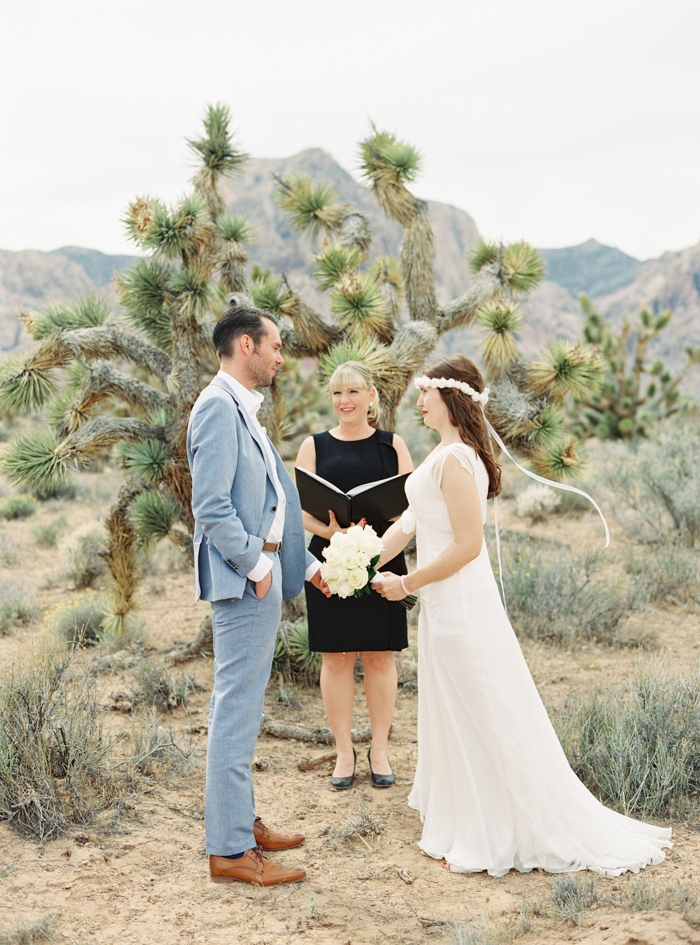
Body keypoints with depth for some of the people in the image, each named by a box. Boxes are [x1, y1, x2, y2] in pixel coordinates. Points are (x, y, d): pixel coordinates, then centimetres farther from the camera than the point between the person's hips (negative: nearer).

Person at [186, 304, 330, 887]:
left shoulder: (246, 412, 18)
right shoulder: (219, 407, -14)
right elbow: (211, 507, -21)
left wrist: (304, 564, 18)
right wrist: (255, 565, -16)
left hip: (262, 578, 10)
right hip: (243, 581, -10)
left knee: (243, 708, 17)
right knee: (236, 712, -5)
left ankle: (242, 822, 29)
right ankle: (229, 850, 1)